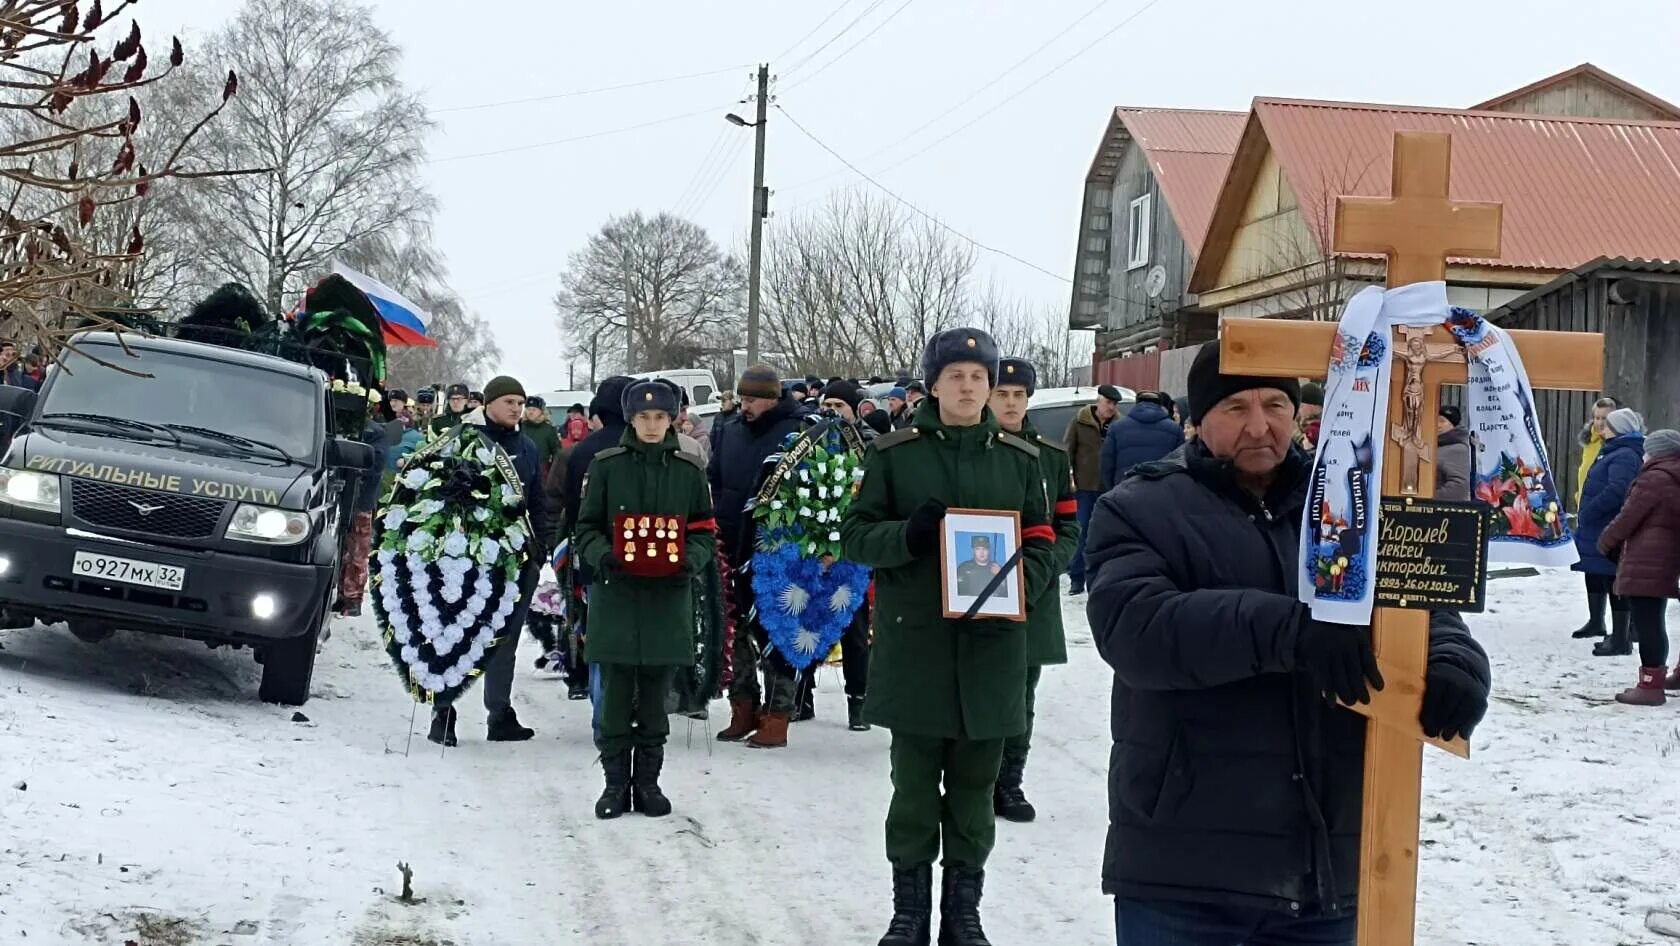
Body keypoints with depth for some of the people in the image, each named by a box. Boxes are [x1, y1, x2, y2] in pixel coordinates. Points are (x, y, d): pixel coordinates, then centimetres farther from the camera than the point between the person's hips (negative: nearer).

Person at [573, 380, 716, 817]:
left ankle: (648, 781, 18)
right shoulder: (606, 465, 1)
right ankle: (616, 782, 12)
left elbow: (704, 530, 8)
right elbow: (587, 527, 4)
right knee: (616, 695, 2)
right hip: (616, 594, -1)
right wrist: (603, 556, -16)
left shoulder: (689, 468, 5)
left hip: (668, 597, 1)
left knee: (655, 696, 7)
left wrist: (691, 559, -12)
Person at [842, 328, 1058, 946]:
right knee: (915, 785, 5)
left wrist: (1019, 582, -12)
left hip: (991, 646, 2)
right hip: (914, 645, -2)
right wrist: (906, 534, -18)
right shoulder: (894, 453, 2)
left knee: (975, 789, 9)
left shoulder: (1020, 459, 8)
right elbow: (856, 534, 2)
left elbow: (1041, 543, 9)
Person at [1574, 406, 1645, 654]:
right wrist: (1585, 515, 13)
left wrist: (1586, 514, -24)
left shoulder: (1624, 455, -20)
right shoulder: (1617, 452, 15)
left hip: (1610, 532, -11)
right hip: (1599, 530, 11)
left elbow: (1616, 491, -32)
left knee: (1612, 580, -8)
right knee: (1594, 574, 25)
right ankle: (1596, 622, 43)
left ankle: (1620, 639, -5)